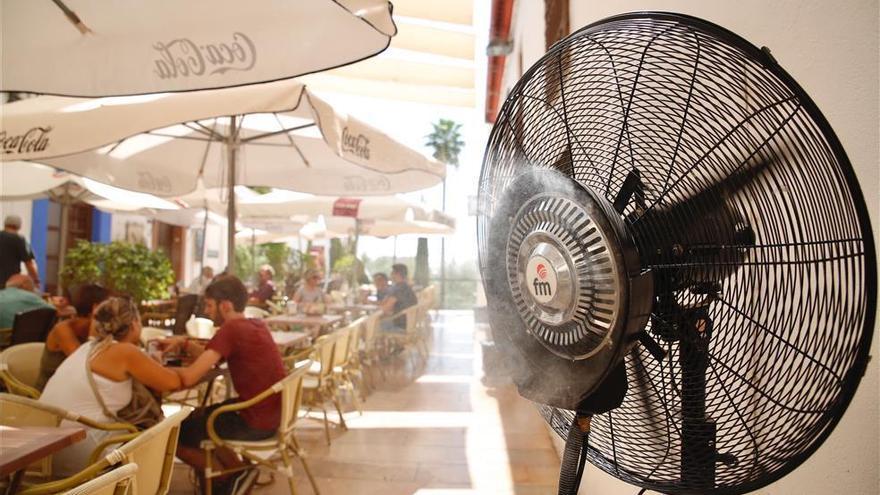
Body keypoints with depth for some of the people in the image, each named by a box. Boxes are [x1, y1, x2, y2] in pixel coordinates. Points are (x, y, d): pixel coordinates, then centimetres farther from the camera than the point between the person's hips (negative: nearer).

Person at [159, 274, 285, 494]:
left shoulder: (231, 329, -20)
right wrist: (183, 343, 4)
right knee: (198, 416, 26)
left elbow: (188, 378, -22)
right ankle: (239, 473, 26)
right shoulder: (256, 324, 8)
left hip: (255, 422, -9)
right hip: (270, 414, 9)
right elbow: (212, 358, 18)